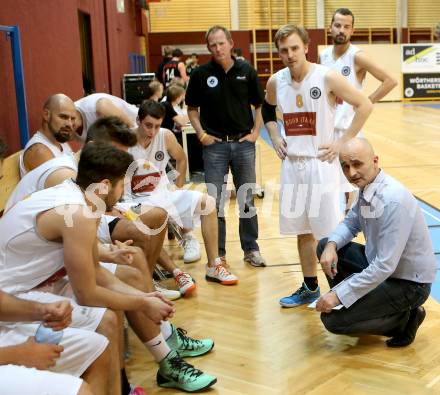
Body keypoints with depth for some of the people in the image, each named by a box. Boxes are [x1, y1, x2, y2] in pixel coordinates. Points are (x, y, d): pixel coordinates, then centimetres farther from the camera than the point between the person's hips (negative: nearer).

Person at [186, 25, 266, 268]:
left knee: (247, 199, 9)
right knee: (214, 200, 4)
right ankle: (218, 253, 16)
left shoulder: (246, 71, -1)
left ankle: (251, 249, 22)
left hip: (244, 143, 1)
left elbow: (260, 105, 7)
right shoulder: (201, 74, -2)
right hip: (215, 145, 0)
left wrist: (255, 133, -1)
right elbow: (192, 108, 6)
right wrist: (202, 135, -3)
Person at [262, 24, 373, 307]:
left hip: (321, 164, -5)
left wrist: (342, 142, -11)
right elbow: (267, 109, 23)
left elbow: (365, 105, -9)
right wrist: (275, 138, 9)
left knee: (330, 233, -2)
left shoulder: (327, 78, -13)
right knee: (303, 230, 14)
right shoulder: (275, 82, 2)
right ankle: (310, 289, 27)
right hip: (292, 164, 5)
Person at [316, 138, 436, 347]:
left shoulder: (393, 201, -30)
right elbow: (351, 222, 13)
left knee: (332, 320, -16)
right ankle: (355, 305, 15)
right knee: (324, 246, 7)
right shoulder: (367, 186, -3)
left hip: (408, 283, -9)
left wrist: (338, 294, -26)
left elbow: (385, 266, -32)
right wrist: (331, 245, -9)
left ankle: (404, 319, 2)